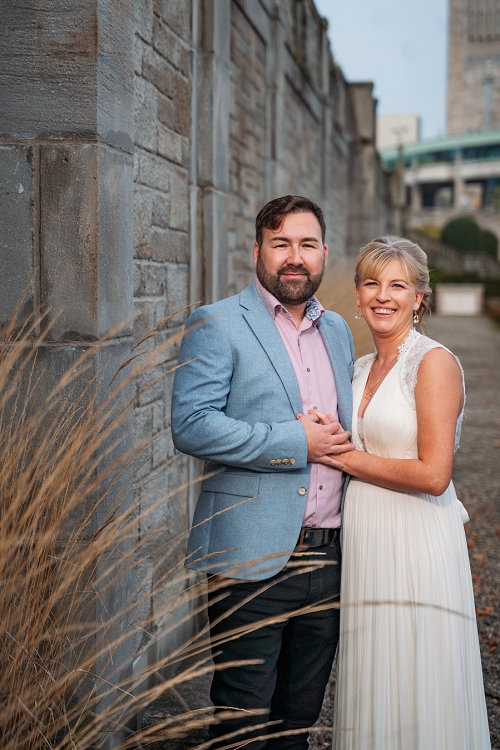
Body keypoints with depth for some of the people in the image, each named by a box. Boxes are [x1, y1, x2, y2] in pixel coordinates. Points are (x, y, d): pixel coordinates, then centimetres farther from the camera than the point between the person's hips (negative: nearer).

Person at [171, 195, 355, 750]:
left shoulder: (338, 330, 15)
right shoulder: (217, 325, -5)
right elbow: (191, 426, -17)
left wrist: (345, 448, 4)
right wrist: (296, 443, -16)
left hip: (328, 556, 6)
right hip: (254, 558, -6)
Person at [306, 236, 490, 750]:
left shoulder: (434, 362, -9)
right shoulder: (362, 369, 14)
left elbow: (433, 474, -16)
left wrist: (346, 457, -10)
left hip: (416, 548, -7)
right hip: (365, 545, 7)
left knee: (416, 704, 2)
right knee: (371, 705, 13)